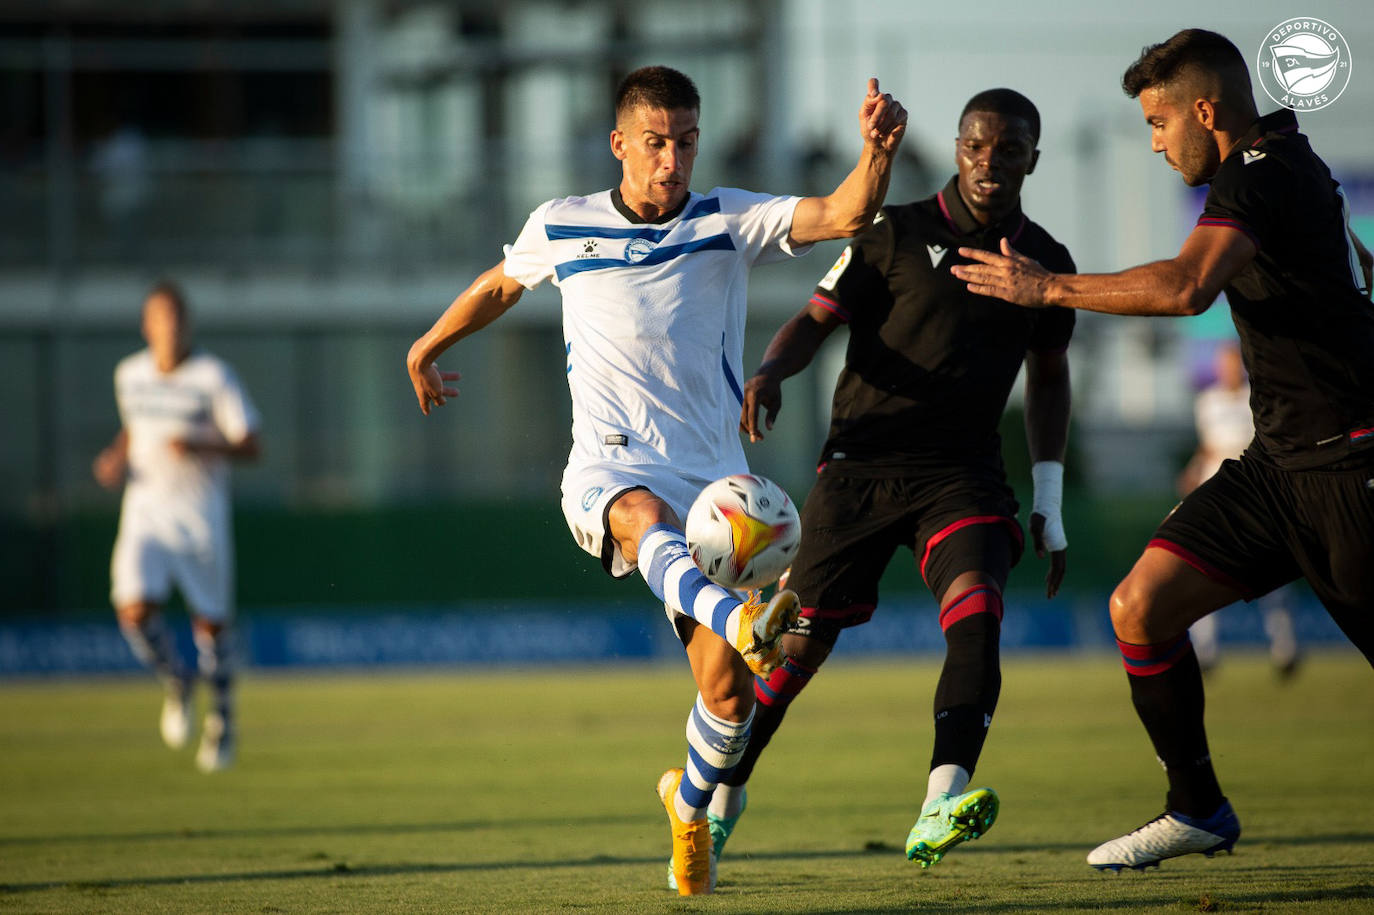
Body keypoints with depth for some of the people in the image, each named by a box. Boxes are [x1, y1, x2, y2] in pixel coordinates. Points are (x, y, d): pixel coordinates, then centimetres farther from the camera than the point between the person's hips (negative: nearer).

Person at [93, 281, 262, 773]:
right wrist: (118, 457, 5)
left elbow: (251, 447, -10)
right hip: (145, 510, 2)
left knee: (211, 621, 4)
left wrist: (198, 445, -25)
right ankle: (175, 681, 13)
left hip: (202, 513, -2)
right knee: (135, 610, -18)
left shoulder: (214, 376, -8)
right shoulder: (129, 374, 6)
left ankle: (221, 719, 27)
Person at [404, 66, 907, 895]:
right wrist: (428, 348, 43)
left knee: (728, 687, -5)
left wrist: (880, 149, -30)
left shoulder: (728, 221, 4)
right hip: (610, 472, -1)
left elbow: (846, 214, -11)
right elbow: (500, 285, 29)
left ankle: (691, 805, 26)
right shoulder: (560, 228, 8)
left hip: (714, 478, 1)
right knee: (649, 521, -39)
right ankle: (748, 625, -70)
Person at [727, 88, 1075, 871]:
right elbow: (819, 319, -2)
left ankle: (940, 810, -41)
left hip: (964, 473, 1)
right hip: (862, 464, -1)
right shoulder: (897, 234, 1)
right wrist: (772, 372, -25)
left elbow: (1049, 377, 21)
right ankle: (721, 792, 26)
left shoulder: (1044, 262, 10)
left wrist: (1049, 506, 17)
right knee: (804, 640, 1)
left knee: (978, 613, -26)